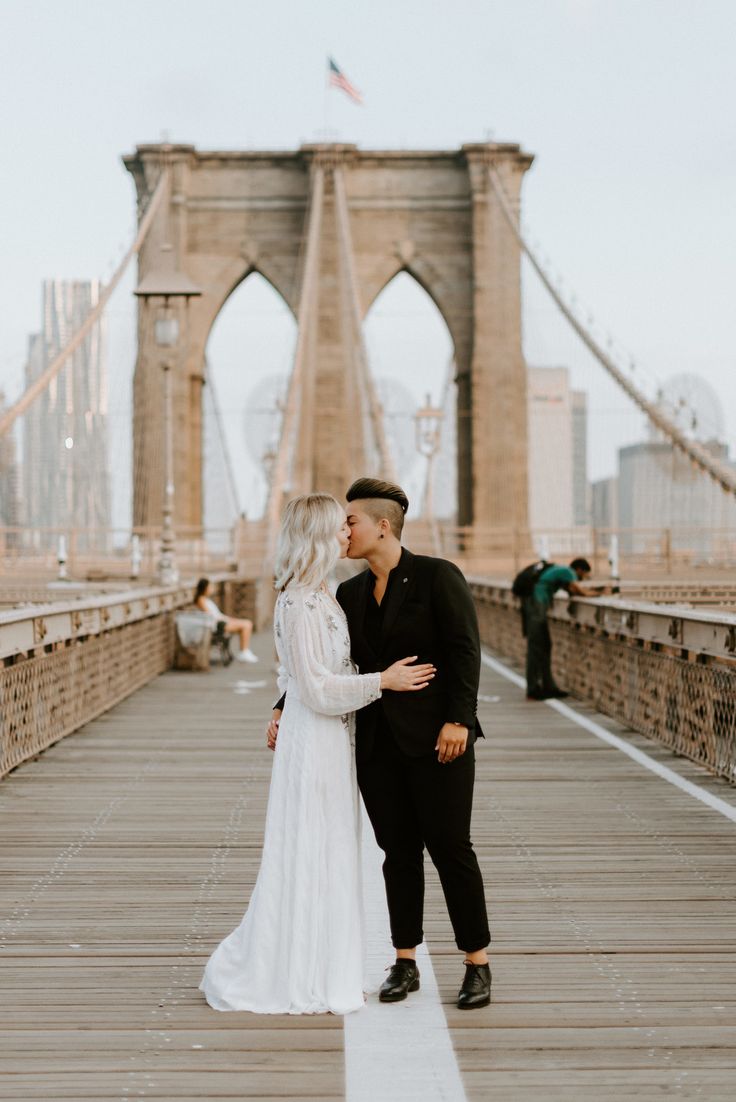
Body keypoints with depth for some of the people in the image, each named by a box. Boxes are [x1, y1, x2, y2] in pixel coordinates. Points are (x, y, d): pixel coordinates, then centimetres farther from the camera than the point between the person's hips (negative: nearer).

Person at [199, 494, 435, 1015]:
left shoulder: (321, 596, 11)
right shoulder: (299, 603, -18)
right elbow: (316, 689, -19)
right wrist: (382, 682, -15)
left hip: (334, 740, 9)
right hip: (313, 742, -9)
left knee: (331, 856, 14)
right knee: (308, 856, -2)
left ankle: (324, 972, 23)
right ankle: (297, 981, 8)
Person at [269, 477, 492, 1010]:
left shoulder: (437, 576, -6)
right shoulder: (351, 594, 11)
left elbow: (465, 650, -11)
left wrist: (458, 719, -18)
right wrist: (283, 710, 7)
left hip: (435, 737, -5)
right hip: (377, 741, 5)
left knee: (450, 846, -2)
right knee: (398, 852, 8)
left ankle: (478, 964, 9)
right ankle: (406, 962, 16)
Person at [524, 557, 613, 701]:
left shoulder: (562, 572, 21)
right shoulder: (568, 572, -6)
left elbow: (574, 592, 22)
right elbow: (584, 593, -11)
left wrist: (599, 588, 17)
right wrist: (602, 593, 6)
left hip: (534, 604, 10)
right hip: (535, 604, -10)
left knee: (545, 646, 13)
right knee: (536, 647, -7)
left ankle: (548, 686, 17)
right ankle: (533, 691, -6)